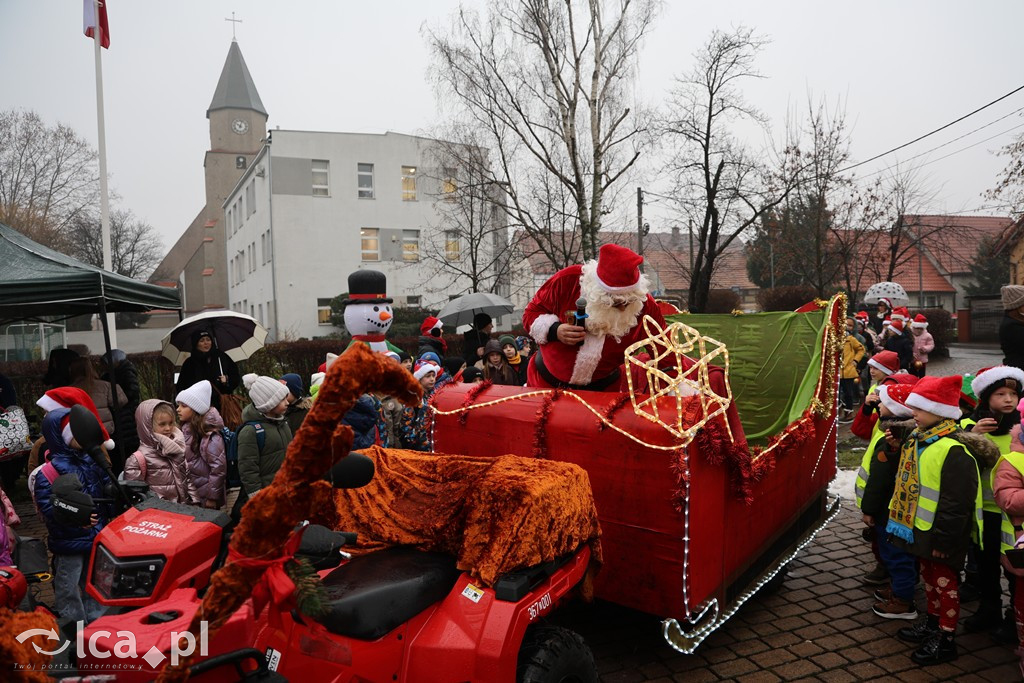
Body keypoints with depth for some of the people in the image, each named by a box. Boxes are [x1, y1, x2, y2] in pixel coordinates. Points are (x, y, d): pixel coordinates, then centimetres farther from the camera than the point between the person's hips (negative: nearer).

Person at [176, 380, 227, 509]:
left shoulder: (210, 435, -20)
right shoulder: (187, 430, 4)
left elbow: (219, 467, -21)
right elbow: (185, 464, 13)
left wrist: (212, 497, -17)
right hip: (191, 494, 7)